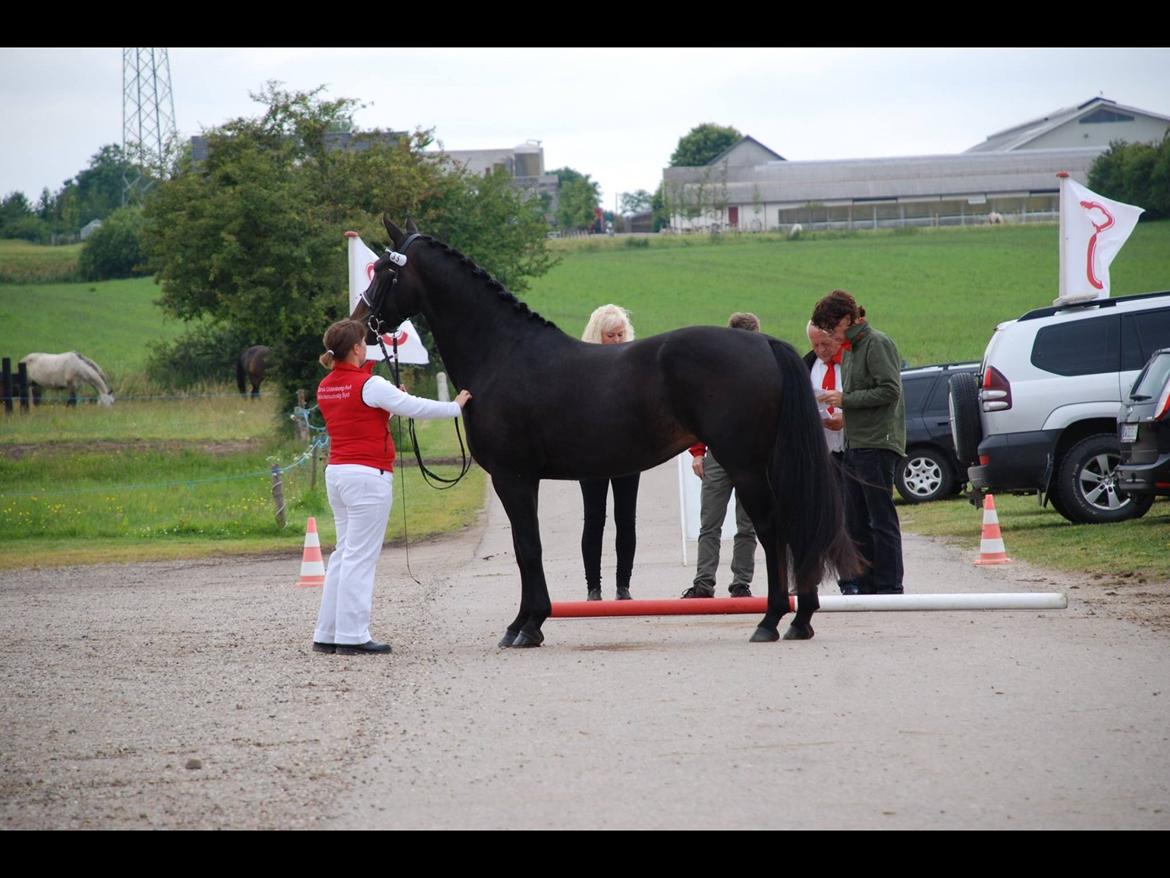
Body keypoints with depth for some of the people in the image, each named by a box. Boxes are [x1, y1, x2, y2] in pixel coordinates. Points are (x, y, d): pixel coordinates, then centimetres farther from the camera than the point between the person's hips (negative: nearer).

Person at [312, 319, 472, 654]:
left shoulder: (325, 388, 10)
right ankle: (352, 636, -5)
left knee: (344, 554, 14)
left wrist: (394, 401, 25)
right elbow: (415, 408, -9)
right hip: (368, 475, -8)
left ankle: (327, 634, 14)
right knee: (361, 557, -5)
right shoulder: (369, 385, -14)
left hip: (336, 473, 8)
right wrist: (455, 406, 4)